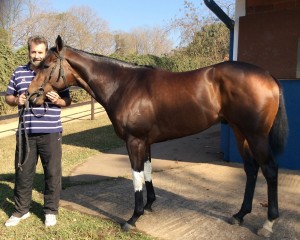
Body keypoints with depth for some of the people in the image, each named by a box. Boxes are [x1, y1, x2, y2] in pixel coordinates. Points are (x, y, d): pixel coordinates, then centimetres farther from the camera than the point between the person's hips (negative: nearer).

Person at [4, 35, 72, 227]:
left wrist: (58, 100, -17)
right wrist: (16, 100, -8)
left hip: (50, 132, -2)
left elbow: (67, 101, 4)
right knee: (23, 172, 11)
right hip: (26, 132, 2)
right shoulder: (19, 73, 8)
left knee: (53, 173, 6)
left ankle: (51, 211, 21)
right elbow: (8, 97, 13)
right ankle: (21, 210, 28)